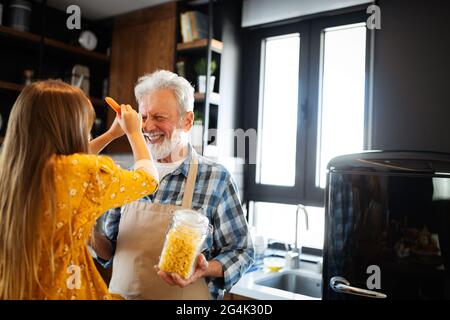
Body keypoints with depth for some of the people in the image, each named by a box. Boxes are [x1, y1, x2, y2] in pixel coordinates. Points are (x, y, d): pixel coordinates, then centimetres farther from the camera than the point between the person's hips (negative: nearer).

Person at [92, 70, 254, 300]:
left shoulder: (216, 178, -12)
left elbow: (240, 252, -8)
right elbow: (111, 251, 7)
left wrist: (205, 270, -24)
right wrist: (93, 232, -12)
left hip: (184, 297, -4)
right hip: (120, 294, 4)